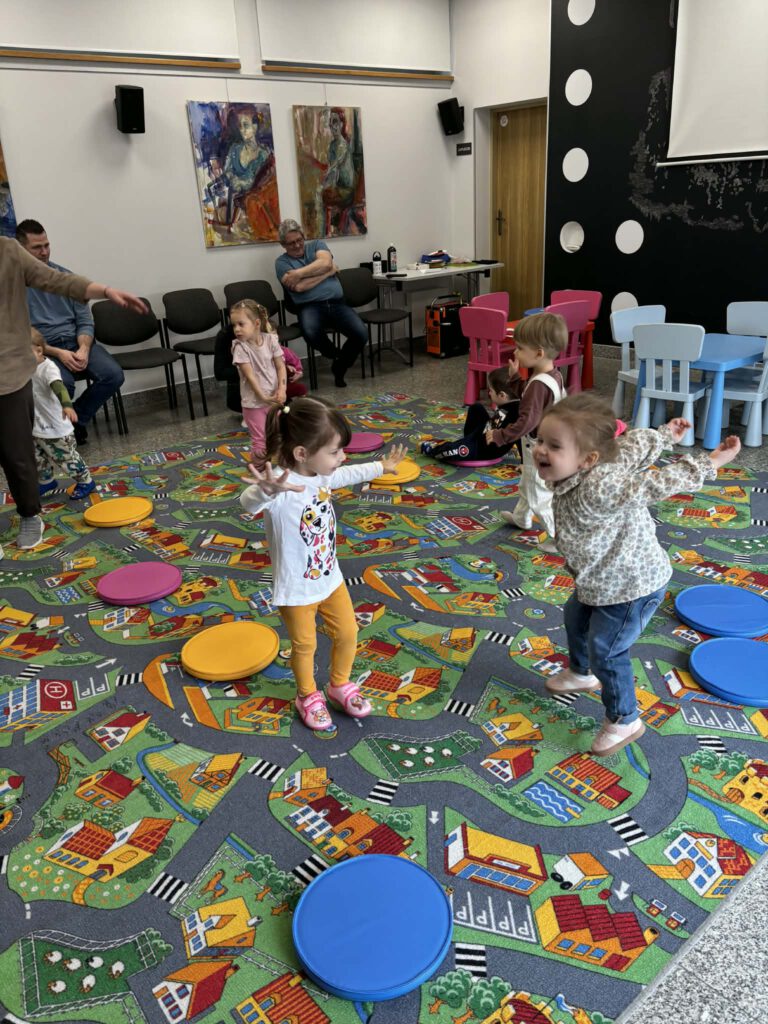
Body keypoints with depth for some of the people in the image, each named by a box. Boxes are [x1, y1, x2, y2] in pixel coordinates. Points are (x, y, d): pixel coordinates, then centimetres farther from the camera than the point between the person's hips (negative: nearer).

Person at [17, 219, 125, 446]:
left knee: (113, 375, -22)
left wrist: (83, 349, -14)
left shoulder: (65, 276, 9)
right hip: (43, 349, -4)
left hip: (76, 342, 4)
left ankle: (76, 418, 2)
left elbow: (85, 320, 7)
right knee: (62, 383, -35)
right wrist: (58, 353, -19)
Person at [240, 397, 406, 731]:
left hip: (330, 577, 7)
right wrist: (268, 490, -77)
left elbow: (349, 475, 18)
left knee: (347, 633, 17)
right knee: (305, 645, 15)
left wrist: (382, 467, 33)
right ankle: (308, 696, 42)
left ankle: (340, 685, 45)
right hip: (296, 589, -7)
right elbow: (249, 502, -53)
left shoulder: (322, 475, -5)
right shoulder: (280, 485, -31)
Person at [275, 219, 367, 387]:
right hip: (310, 306, -2)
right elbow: (299, 287, -10)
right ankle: (333, 354, -1)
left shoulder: (317, 245, 15)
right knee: (311, 333, -37)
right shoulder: (282, 262, 7)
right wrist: (328, 272, -1)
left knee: (361, 334, -22)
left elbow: (325, 262, -9)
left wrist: (298, 273, -11)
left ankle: (339, 367, 8)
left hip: (337, 303, 2)